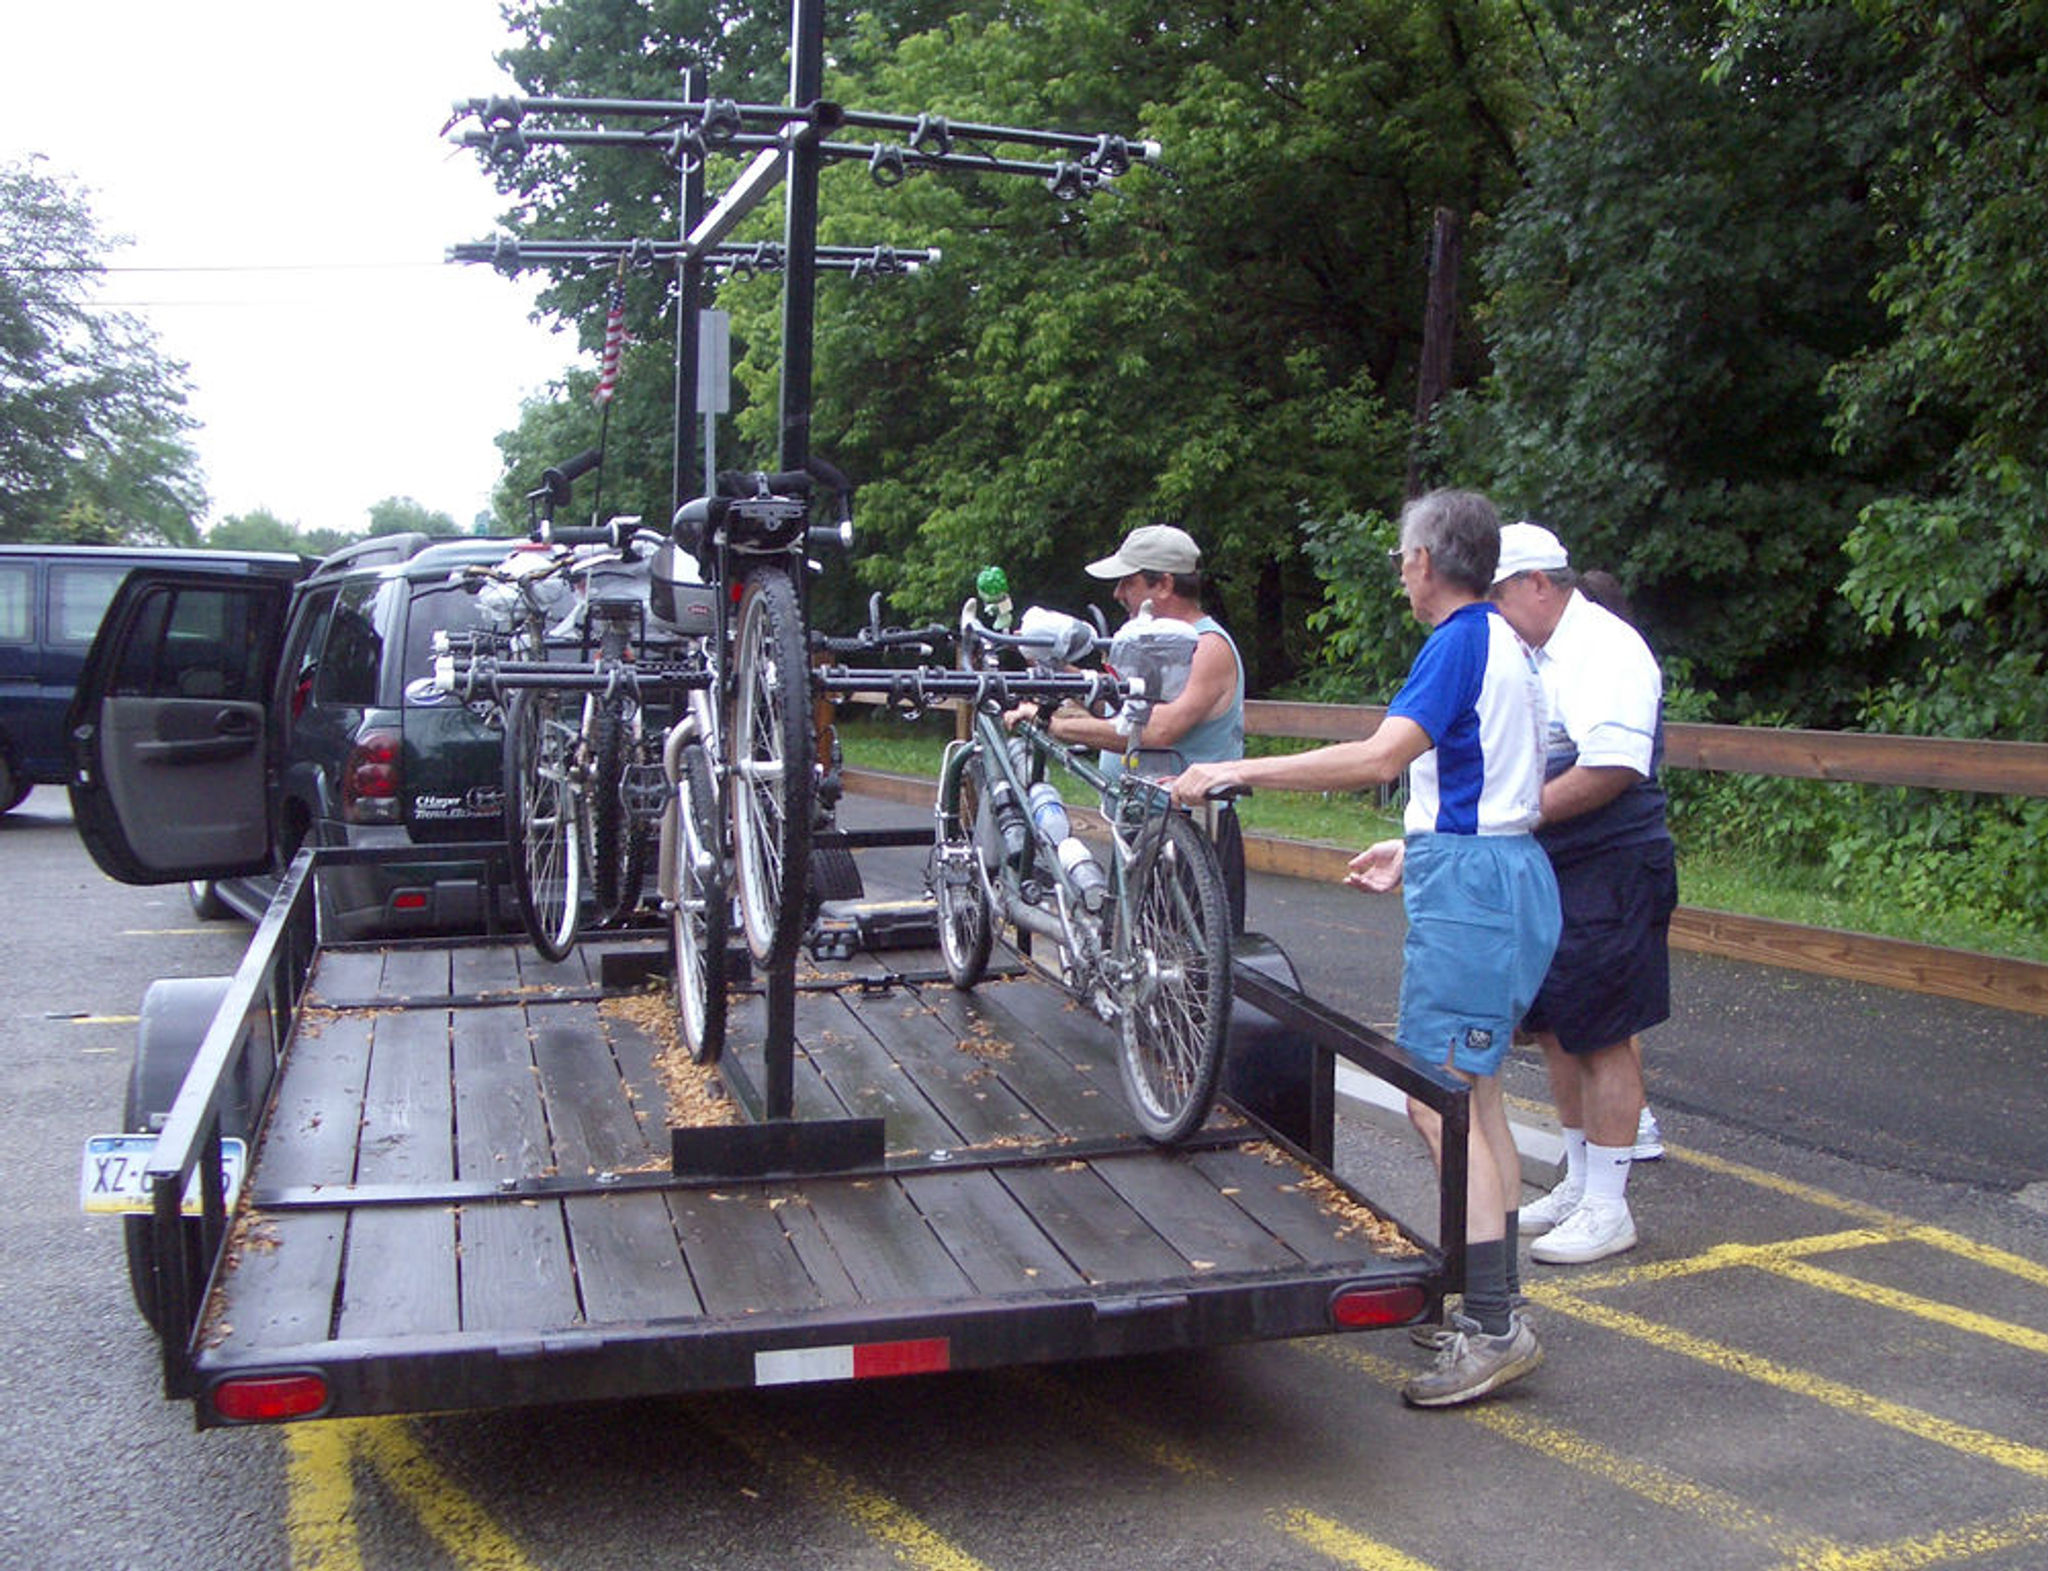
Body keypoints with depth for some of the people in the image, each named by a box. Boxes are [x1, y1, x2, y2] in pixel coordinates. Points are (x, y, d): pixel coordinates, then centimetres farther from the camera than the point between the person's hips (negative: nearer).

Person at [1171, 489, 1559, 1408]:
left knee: (1442, 1103, -9)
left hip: (1466, 884, -11)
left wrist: (1236, 772, -24)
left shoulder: (1458, 643, -14)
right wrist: (1415, 853, 26)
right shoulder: (1499, 642, 17)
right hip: (1497, 872, 11)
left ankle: (1494, 1329, -7)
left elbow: (1380, 756, -26)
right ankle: (1492, 1306, 22)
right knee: (1473, 1096, 14)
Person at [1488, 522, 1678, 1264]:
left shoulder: (1605, 648, -14)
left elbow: (1613, 767, -25)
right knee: (1558, 1031, 15)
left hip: (1607, 875, -10)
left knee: (1602, 1040, -2)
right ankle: (1579, 1185, 29)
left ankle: (1608, 1209, 8)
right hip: (1550, 872, 10)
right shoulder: (1536, 655, 16)